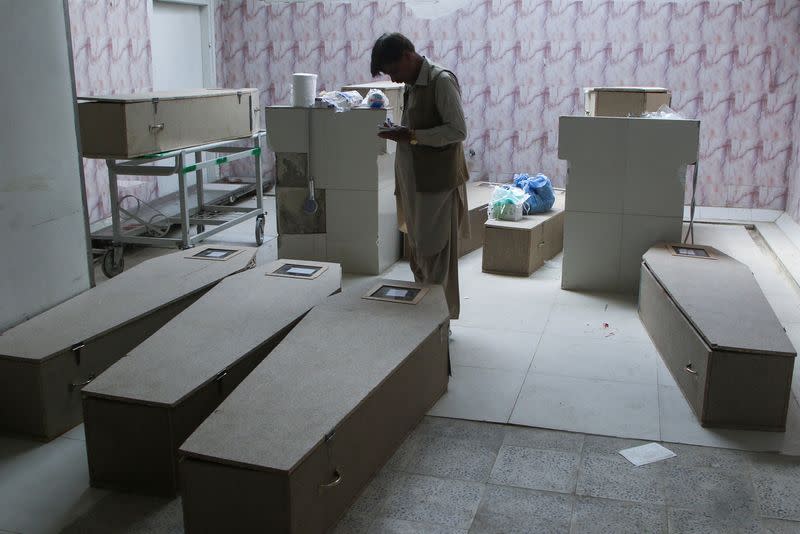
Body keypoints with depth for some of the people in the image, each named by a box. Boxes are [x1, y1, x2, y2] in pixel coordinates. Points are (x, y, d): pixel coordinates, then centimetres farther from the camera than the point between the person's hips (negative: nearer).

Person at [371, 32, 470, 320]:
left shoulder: (441, 80, -13)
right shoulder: (412, 84, 14)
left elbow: (458, 130, -19)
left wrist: (411, 135, -21)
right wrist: (399, 133, 7)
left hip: (437, 182, -9)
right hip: (415, 182, 9)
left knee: (435, 255, -2)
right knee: (419, 253, 15)